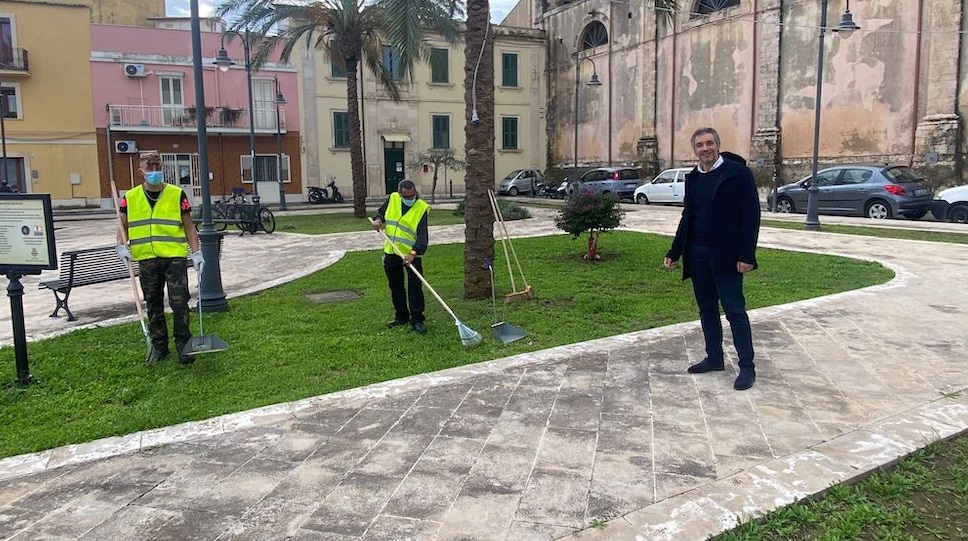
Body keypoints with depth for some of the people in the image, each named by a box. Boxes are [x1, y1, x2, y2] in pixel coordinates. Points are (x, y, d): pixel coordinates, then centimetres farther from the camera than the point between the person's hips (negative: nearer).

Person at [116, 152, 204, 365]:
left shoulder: (177, 195, 2)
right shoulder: (130, 197, 8)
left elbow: (189, 226, 5)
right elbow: (122, 227, 13)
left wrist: (196, 253, -4)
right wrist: (121, 246, -6)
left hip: (175, 257, -2)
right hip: (147, 259, 3)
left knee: (179, 303, -6)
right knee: (154, 305, 11)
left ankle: (183, 344, 9)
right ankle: (158, 346, 24)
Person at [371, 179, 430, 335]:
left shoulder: (422, 208, -14)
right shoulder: (392, 199, 1)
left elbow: (422, 235, -21)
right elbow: (381, 212, 19)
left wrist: (413, 253, -33)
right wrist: (378, 220, -5)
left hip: (412, 254, -5)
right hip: (391, 252, 5)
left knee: (415, 286, -6)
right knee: (395, 286, 14)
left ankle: (417, 320, 3)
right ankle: (401, 317, 28)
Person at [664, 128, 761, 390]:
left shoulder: (738, 173, -7)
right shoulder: (692, 178, 11)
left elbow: (751, 215, -11)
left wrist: (746, 255, -17)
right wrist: (675, 252, 11)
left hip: (725, 255, -6)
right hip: (697, 255, 6)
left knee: (734, 310, -3)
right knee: (707, 309, 13)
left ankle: (747, 367, 4)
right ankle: (714, 358, 25)